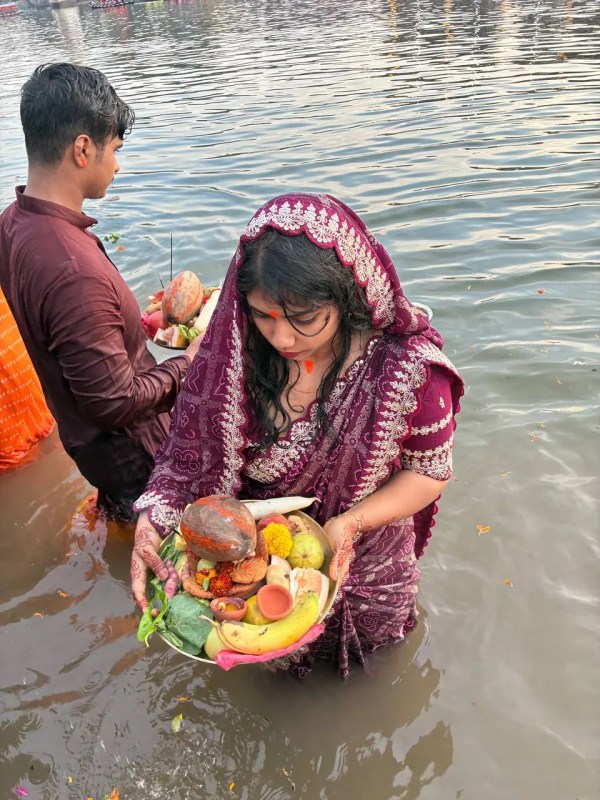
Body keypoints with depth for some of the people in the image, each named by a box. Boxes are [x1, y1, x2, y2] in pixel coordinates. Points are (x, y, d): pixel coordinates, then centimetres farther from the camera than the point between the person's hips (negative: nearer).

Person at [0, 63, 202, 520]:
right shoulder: (73, 272, -38)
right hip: (131, 452, -8)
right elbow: (117, 403, -30)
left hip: (83, 430, 8)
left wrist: (140, 321, 6)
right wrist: (189, 363, -16)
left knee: (123, 521, 32)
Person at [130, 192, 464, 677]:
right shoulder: (235, 352, -24)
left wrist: (351, 522, -31)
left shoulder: (407, 366, -31)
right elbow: (190, 450, -13)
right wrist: (153, 520, -30)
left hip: (364, 577, -1)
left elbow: (430, 470, -16)